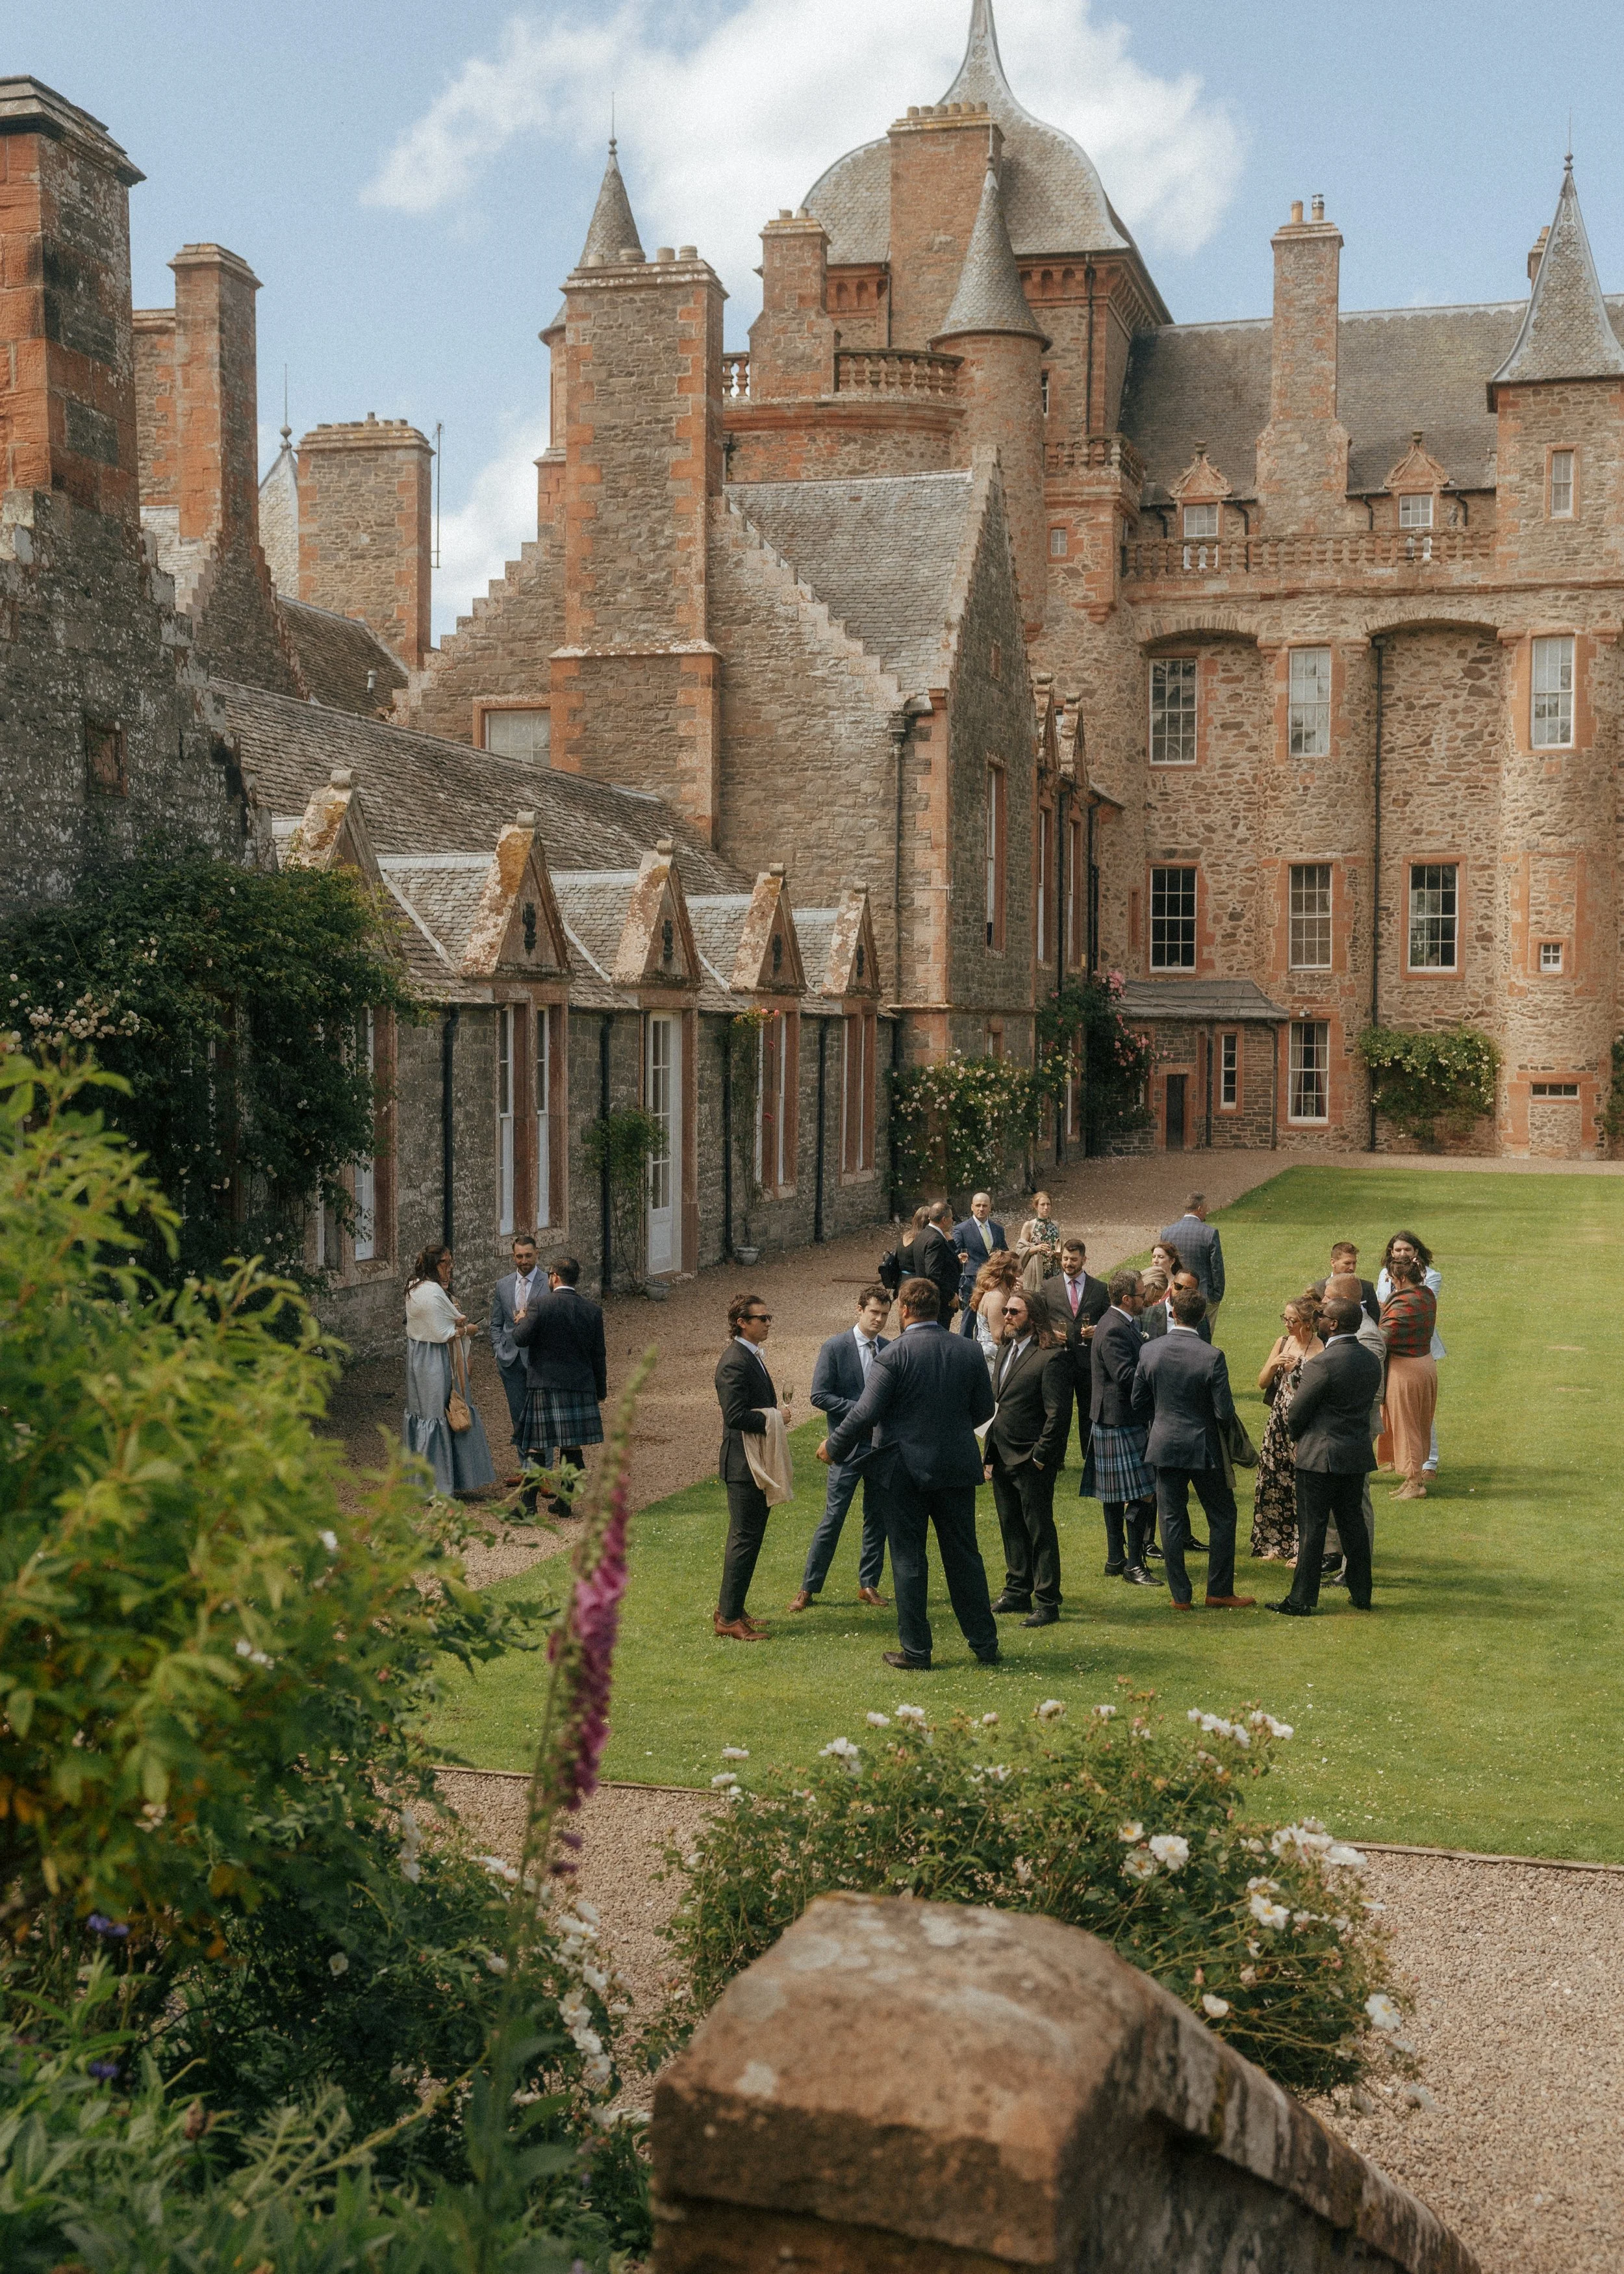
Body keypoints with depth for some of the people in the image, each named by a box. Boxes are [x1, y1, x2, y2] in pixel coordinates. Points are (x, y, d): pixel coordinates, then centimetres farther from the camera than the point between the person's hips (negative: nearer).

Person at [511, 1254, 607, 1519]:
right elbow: (598, 1356, 7)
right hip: (581, 1386, 3)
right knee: (573, 1449, 10)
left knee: (537, 1449, 0)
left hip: (545, 1386, -3)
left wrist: (520, 1321, 9)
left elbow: (522, 1338, -14)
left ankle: (528, 1505, -1)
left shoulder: (540, 1304, -9)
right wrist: (600, 1392, 16)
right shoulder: (592, 1309, 4)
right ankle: (565, 1501, 14)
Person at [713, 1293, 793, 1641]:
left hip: (756, 1463, 11)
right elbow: (736, 1416, -26)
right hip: (743, 1464, -11)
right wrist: (776, 1416, -17)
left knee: (746, 1537, 16)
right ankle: (729, 1617, 1)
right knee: (745, 1538, -6)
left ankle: (730, 1608, 26)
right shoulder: (735, 1362, -19)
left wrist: (777, 1409, 7)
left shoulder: (752, 1357, 14)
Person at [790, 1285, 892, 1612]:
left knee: (878, 1517, 10)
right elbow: (820, 1396, -10)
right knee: (833, 1517, -3)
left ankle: (868, 1584, 22)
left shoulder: (890, 1350, 7)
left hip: (883, 1446, 4)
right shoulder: (835, 1348, -7)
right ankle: (808, 1588, 5)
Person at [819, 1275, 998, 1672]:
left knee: (908, 1560, 6)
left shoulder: (892, 1355, -15)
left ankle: (916, 1650, 10)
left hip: (905, 1470, -4)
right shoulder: (968, 1351, -1)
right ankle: (985, 1643, 19)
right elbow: (984, 1409, 7)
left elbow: (866, 1412, -17)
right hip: (957, 1468, 4)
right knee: (964, 1555, 14)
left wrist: (833, 1446, -2)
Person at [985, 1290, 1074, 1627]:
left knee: (1040, 1532, 0)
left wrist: (1040, 1457, -16)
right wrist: (991, 1453, 14)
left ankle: (1047, 1603, 7)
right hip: (1002, 1459, 8)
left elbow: (1058, 1413, -16)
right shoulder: (1006, 1350, 13)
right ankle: (1018, 1592, 29)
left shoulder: (1052, 1357, -14)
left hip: (1031, 1461, -8)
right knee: (1011, 1528, 17)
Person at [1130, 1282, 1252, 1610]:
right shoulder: (1212, 1357, -16)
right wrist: (1210, 1417, 8)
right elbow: (1225, 1412, -15)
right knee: (1222, 1518, 12)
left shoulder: (1149, 1351, -6)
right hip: (1203, 1447, -3)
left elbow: (1138, 1403, 2)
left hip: (1164, 1445, 3)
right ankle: (1219, 1593, 14)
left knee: (1172, 1521, 9)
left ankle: (1180, 1595, 12)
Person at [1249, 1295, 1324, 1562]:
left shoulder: (1320, 1352, -12)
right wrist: (1273, 1365, -6)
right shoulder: (1282, 1343, 9)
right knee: (1272, 1481, 10)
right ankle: (1276, 1544, 21)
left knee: (1301, 1485, -4)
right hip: (1278, 1422, 7)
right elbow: (1262, 1383, 11)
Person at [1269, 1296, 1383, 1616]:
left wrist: (1295, 1435, 8)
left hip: (1320, 1457, -7)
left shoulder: (1322, 1364, -20)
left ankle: (1302, 1600, 4)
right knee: (1352, 1523, 16)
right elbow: (1365, 1402, 12)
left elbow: (1296, 1413, -14)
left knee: (1312, 1528, 0)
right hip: (1358, 1455, 7)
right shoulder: (1371, 1361, 3)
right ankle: (1361, 1594, 22)